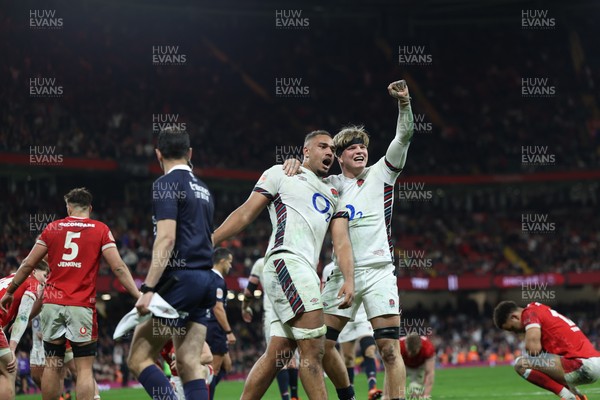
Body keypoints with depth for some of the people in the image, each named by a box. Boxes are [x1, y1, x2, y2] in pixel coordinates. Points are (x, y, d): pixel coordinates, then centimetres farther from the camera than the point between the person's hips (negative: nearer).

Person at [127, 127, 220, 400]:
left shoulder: (166, 184, -6)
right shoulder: (203, 189, 19)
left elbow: (166, 238, -16)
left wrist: (148, 288, -20)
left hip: (180, 278, -8)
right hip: (206, 278, 8)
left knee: (139, 358, -5)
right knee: (189, 364, 4)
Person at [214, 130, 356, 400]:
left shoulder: (334, 194, 28)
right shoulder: (281, 174, 11)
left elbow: (341, 242, 17)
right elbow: (246, 214, 7)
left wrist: (349, 280, 0)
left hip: (307, 274, 7)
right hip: (286, 261, -7)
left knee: (277, 355, 4)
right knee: (313, 348, -16)